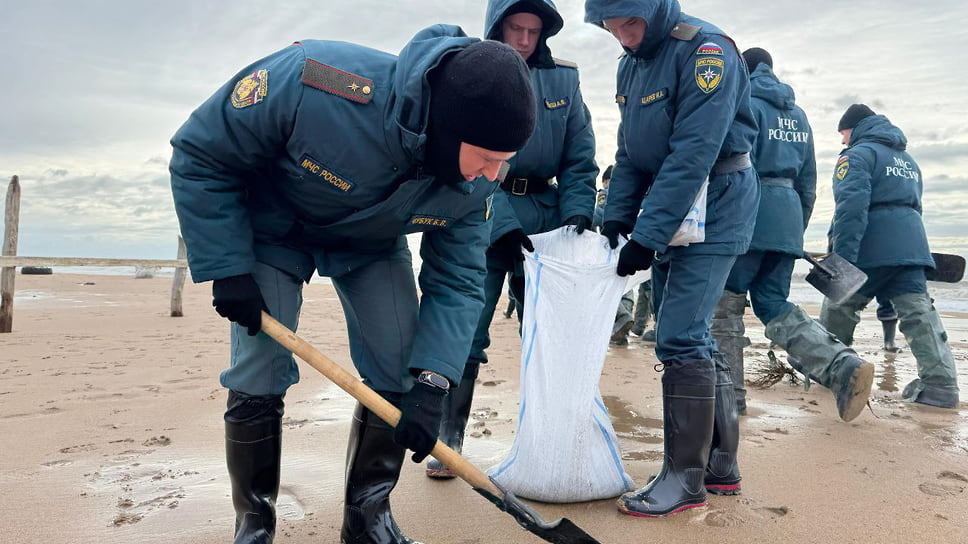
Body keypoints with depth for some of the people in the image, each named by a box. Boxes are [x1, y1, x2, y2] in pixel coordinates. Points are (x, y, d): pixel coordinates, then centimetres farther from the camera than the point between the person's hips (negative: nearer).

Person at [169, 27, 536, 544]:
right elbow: (200, 155, -25)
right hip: (270, 227, -3)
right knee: (258, 378, -9)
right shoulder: (312, 82, -40)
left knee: (398, 372, -4)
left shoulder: (473, 180, -25)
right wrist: (227, 269, -25)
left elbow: (457, 281, -16)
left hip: (372, 245, 3)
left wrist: (431, 383, -26)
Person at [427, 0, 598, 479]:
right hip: (484, 219, -3)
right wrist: (506, 225, -19)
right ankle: (449, 439, 10)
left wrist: (577, 213, -8)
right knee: (465, 334, -5)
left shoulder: (563, 79, 8)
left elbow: (579, 159, 8)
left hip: (546, 218, 3)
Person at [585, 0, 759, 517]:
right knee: (691, 337, 10)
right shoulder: (632, 64, 10)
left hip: (714, 212, -8)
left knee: (679, 339, -13)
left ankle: (685, 478, 0)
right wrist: (615, 219, 0)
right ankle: (720, 463, 23)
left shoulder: (705, 49, -16)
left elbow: (692, 155, -24)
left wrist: (647, 236, -25)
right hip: (669, 214, 8)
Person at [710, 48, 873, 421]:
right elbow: (809, 182, 21)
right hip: (789, 214, 7)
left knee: (726, 305, 2)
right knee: (774, 305, 11)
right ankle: (844, 366, -6)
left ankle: (731, 394, 4)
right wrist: (797, 230, 25)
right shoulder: (797, 114, 21)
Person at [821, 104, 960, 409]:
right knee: (918, 313, -1)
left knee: (838, 307, 8)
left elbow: (851, 207, -17)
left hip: (871, 249, -7)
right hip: (912, 245, 7)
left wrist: (841, 258, -22)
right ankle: (942, 383, -9)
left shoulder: (858, 155, -2)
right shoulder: (908, 160, 27)